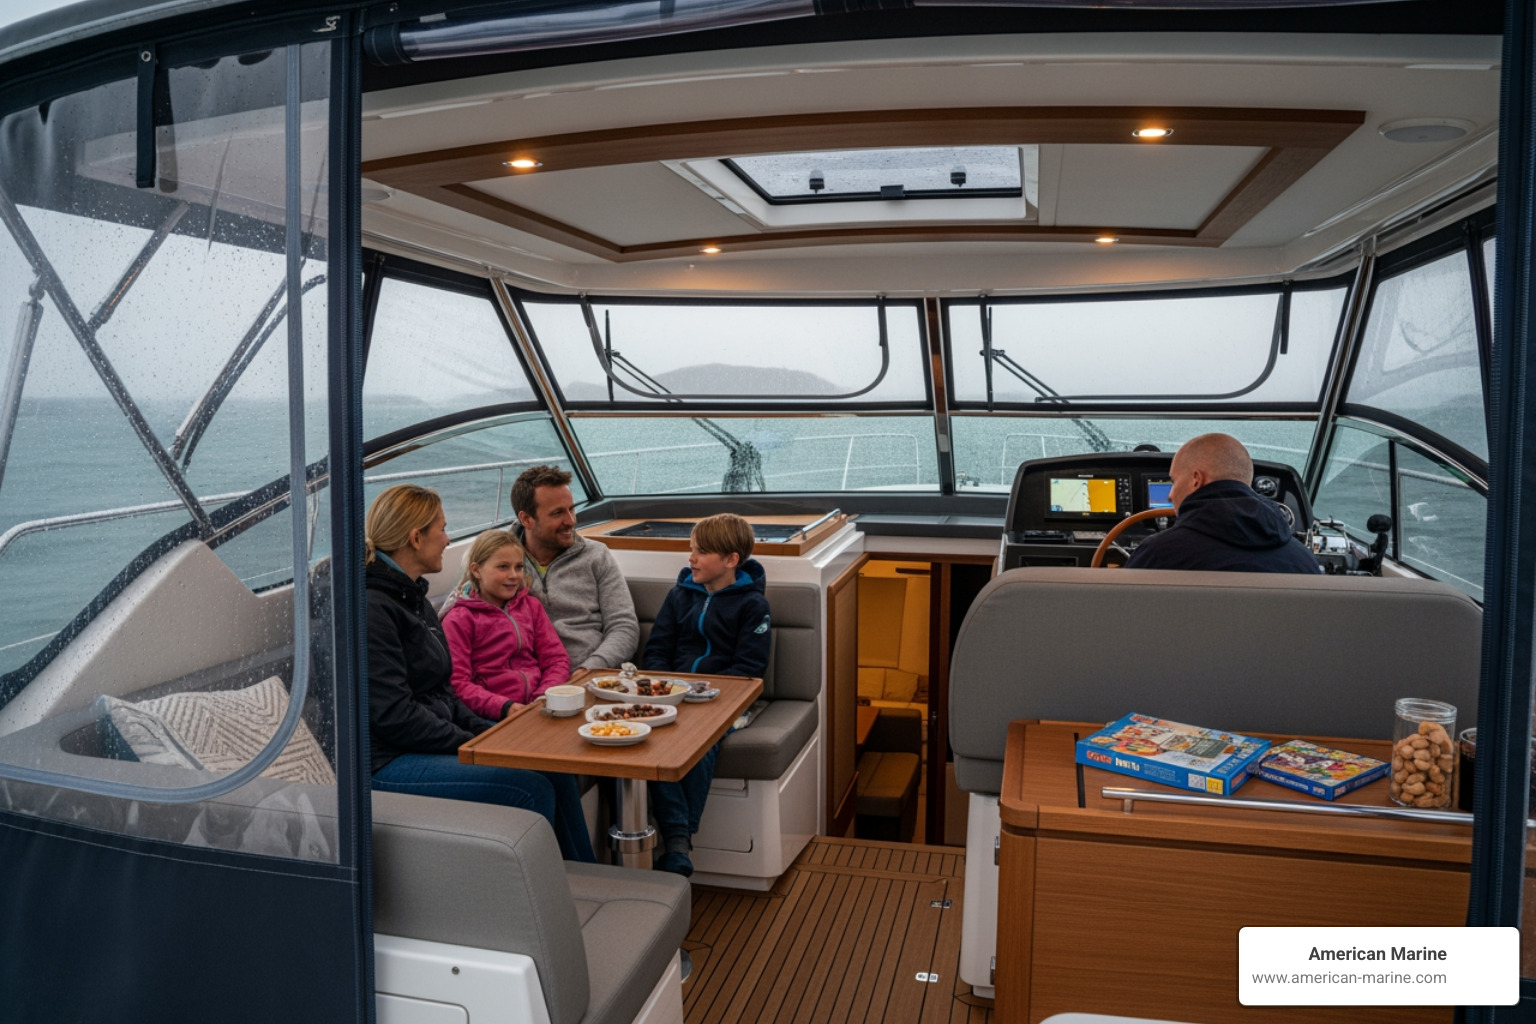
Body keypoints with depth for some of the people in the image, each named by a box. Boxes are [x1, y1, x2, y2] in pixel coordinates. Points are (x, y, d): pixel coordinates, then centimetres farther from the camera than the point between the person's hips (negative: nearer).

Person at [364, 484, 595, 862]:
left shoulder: (412, 599, 15)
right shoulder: (372, 608, -16)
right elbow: (393, 716, -21)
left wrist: (488, 735, 2)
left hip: (435, 741, 9)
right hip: (389, 763, -9)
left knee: (554, 769, -4)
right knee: (533, 789, -21)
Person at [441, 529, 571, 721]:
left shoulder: (531, 606, 18)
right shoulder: (460, 618, 2)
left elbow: (557, 660, 12)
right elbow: (457, 683, -7)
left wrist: (544, 696, -7)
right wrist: (505, 707, -20)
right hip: (493, 718, -5)